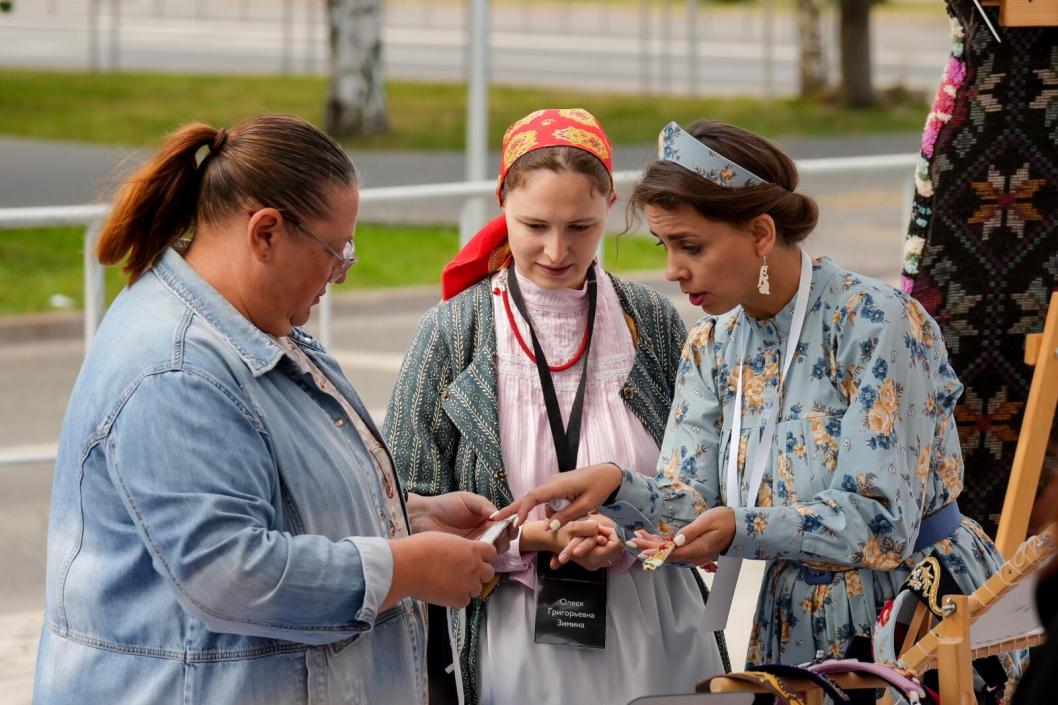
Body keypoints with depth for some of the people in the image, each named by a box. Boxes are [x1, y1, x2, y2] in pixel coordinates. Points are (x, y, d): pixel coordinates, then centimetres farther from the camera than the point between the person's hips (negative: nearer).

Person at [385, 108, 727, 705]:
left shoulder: (652, 322, 3)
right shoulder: (453, 332, -2)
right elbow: (412, 507, -3)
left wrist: (631, 532, -13)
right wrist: (532, 537, -16)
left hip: (653, 633, 2)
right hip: (513, 645, -2)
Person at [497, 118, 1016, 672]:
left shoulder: (874, 323, -18)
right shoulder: (713, 347, 3)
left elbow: (880, 521, -23)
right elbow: (695, 508, -3)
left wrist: (741, 528, -34)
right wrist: (615, 487, -22)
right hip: (796, 626, 6)